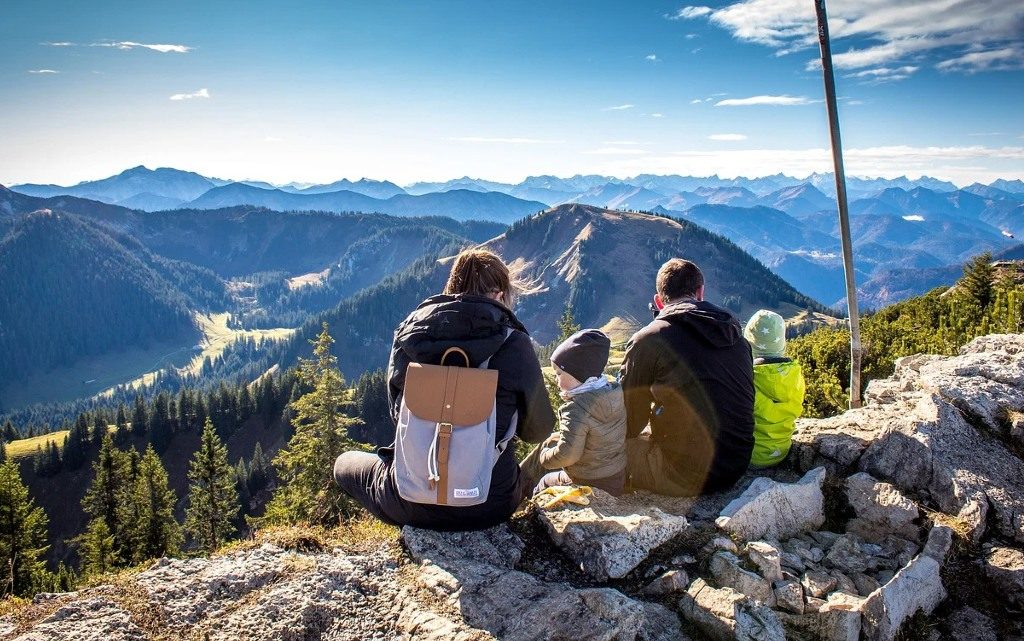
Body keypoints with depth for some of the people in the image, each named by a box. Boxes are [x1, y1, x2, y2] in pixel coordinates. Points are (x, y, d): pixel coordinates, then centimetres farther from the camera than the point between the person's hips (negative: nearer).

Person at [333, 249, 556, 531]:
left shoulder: (409, 332, -4)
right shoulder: (514, 344, -11)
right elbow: (537, 431, 1)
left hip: (413, 502, 0)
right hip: (491, 503, 1)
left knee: (345, 462, 30)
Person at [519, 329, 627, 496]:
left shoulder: (577, 409, -28)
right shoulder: (614, 392, -6)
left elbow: (567, 454, -28)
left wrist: (545, 457, -9)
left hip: (590, 485, -7)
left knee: (546, 481, 18)